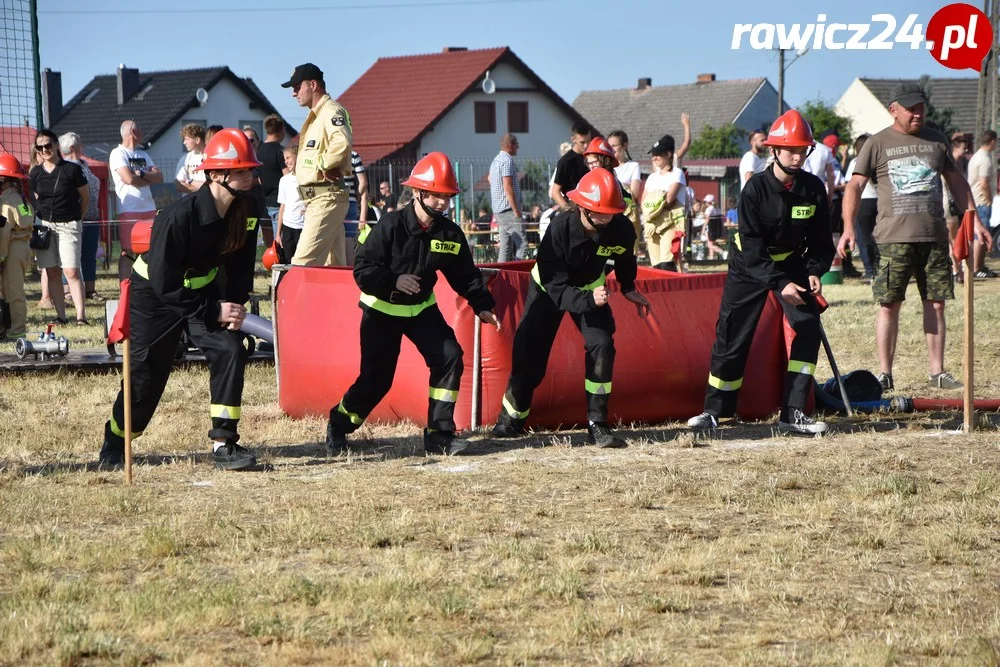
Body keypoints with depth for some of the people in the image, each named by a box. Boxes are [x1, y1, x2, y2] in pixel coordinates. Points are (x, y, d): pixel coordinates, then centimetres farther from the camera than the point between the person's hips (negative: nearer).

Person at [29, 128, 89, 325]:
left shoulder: (72, 169, -4)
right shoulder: (36, 173, 6)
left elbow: (85, 198, 5)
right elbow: (35, 200, 15)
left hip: (68, 225, -4)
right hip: (44, 225, 4)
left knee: (72, 271, -12)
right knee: (52, 272, 2)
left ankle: (81, 315, -14)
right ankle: (61, 315, 5)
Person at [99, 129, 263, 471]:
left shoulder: (247, 209, -14)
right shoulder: (180, 215, -33)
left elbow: (240, 263, 1)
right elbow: (164, 285, -30)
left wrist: (235, 306, -15)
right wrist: (215, 312, -28)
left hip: (203, 288, 5)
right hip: (153, 292, -5)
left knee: (230, 350, -16)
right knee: (146, 375, -1)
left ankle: (224, 444, -9)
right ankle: (113, 447, 23)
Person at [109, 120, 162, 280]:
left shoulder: (143, 155, 18)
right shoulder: (118, 154, -4)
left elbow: (160, 177, 7)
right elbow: (129, 178, -17)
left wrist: (141, 174, -11)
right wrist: (150, 178, -1)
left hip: (149, 209, 7)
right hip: (129, 211, -7)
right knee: (128, 252, -6)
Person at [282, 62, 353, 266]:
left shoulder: (331, 112, -12)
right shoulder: (315, 116, 21)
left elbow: (342, 143, -32)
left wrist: (324, 165, -19)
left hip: (326, 197, -11)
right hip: (315, 198, 11)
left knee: (303, 263, -18)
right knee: (334, 265, 10)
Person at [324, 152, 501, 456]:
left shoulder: (449, 233, -7)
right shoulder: (391, 226, -21)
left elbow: (465, 275, 3)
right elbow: (362, 268, -21)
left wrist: (482, 305, -7)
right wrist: (394, 281, -34)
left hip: (422, 308, 5)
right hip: (382, 310, -5)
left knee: (449, 357, -12)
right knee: (376, 377, -5)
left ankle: (439, 434, -4)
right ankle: (338, 425, 21)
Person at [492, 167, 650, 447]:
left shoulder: (622, 229, -25)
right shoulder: (560, 229, -35)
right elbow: (556, 287, -35)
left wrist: (628, 288, -3)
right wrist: (588, 300, -47)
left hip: (591, 290, 3)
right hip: (548, 288, -3)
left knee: (602, 346, -16)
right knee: (529, 354, -4)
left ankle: (597, 426, -8)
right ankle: (512, 419, 18)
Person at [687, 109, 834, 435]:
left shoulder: (813, 188, -10)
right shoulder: (756, 188, -20)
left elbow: (821, 239, -1)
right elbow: (752, 248, -23)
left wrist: (815, 272, -17)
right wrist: (779, 284, -29)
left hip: (791, 264, 3)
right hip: (750, 267, -3)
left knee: (809, 328, -14)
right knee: (732, 337, -3)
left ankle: (793, 413, -10)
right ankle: (714, 411, 13)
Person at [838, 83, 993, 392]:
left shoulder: (936, 140, 13)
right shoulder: (878, 144, 1)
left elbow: (955, 180, 20)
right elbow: (855, 185, -3)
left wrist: (973, 219, 15)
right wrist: (848, 228, -15)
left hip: (934, 236, 3)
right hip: (894, 237, -3)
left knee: (936, 304, 4)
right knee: (889, 305, -3)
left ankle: (937, 372, 11)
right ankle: (885, 373, 3)